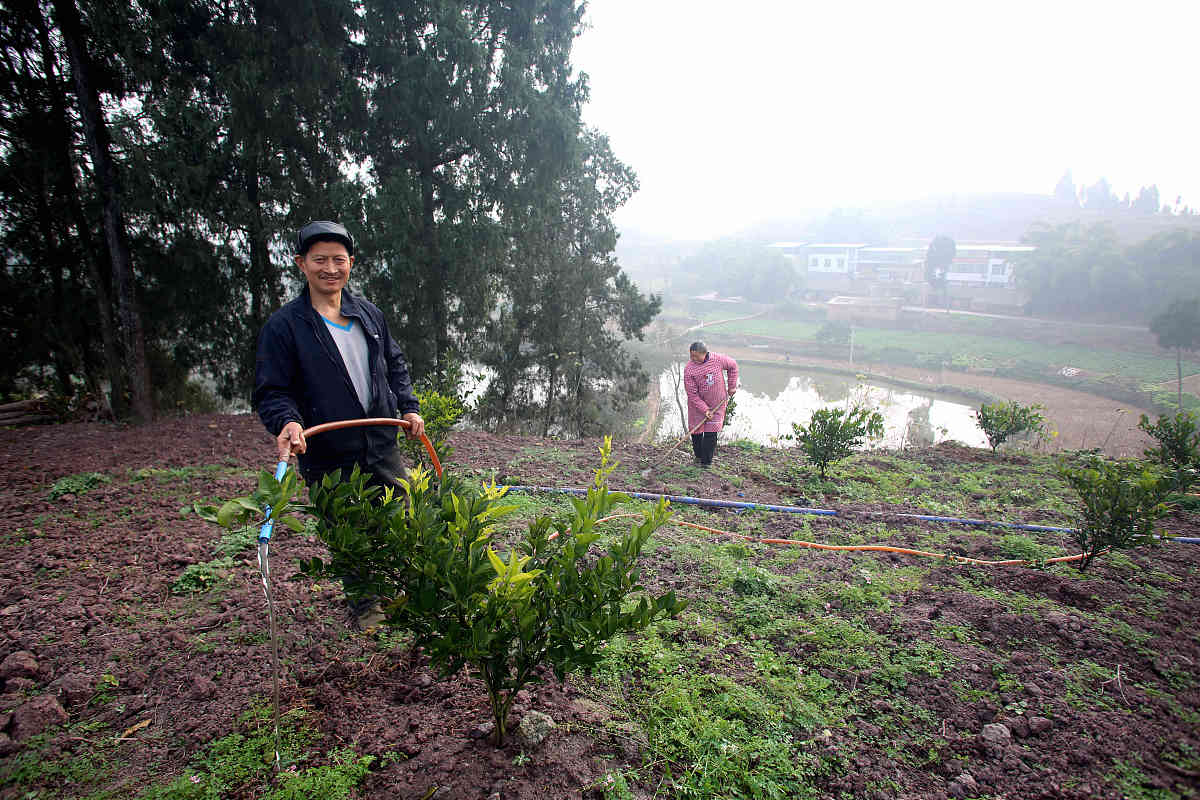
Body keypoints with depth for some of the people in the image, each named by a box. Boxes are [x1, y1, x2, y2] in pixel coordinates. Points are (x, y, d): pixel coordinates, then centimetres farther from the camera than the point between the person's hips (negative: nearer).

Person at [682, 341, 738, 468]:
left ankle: (706, 462, 5)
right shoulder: (689, 369, -19)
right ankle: (698, 456, 31)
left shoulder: (718, 359, -13)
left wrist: (731, 386, 5)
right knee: (696, 430, 6)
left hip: (717, 403, 0)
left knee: (711, 432, -4)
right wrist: (705, 409, -20)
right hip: (698, 404, 0)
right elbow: (692, 394, -17)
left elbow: (732, 366, 8)